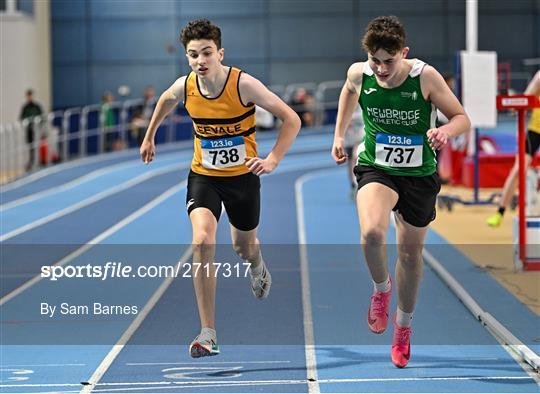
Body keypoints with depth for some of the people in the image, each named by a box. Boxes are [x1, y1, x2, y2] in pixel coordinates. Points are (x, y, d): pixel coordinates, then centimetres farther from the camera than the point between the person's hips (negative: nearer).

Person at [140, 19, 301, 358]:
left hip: (242, 176, -1)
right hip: (203, 175, 1)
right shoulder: (184, 87, -13)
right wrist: (150, 136, 23)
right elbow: (165, 101, 15)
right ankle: (208, 334, -21)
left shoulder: (244, 85, -23)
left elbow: (292, 119, -17)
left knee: (244, 248, 18)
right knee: (202, 241, -23)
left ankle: (257, 268, 62)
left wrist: (272, 160, -26)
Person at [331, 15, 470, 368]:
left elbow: (463, 118, -13)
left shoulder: (426, 77, -20)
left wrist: (446, 130, -35)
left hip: (419, 174, 0)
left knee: (411, 253, 13)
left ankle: (404, 325, 38)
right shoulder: (359, 73, -13)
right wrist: (339, 134, 14)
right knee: (372, 233, -30)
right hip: (376, 168, 0)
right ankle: (381, 289, 2)